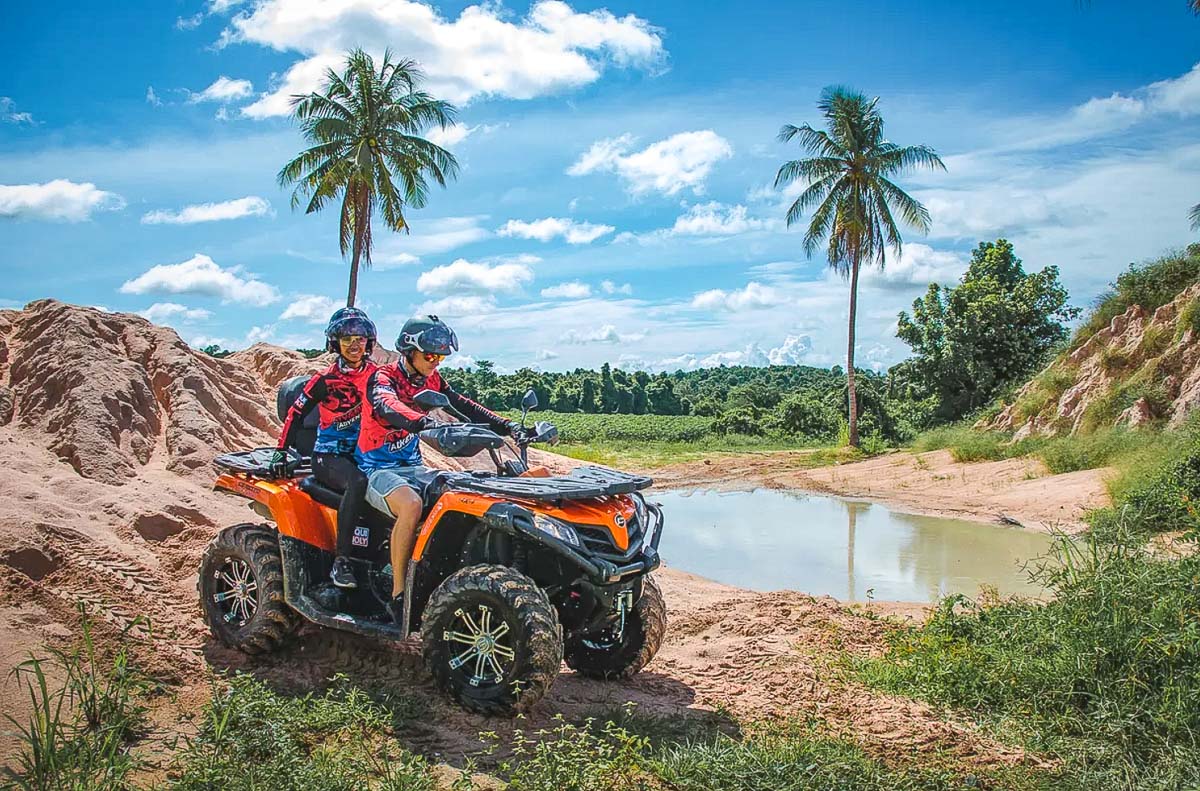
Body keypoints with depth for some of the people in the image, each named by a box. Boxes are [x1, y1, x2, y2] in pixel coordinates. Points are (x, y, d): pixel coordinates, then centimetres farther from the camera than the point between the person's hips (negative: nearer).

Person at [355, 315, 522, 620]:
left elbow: (464, 406, 3)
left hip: (412, 466, 7)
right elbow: (388, 406, -35)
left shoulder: (430, 380, 9)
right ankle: (398, 595, -28)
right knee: (411, 504, -35)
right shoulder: (382, 377, -12)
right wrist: (426, 422, -55)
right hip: (377, 468, -7)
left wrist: (508, 427, -11)